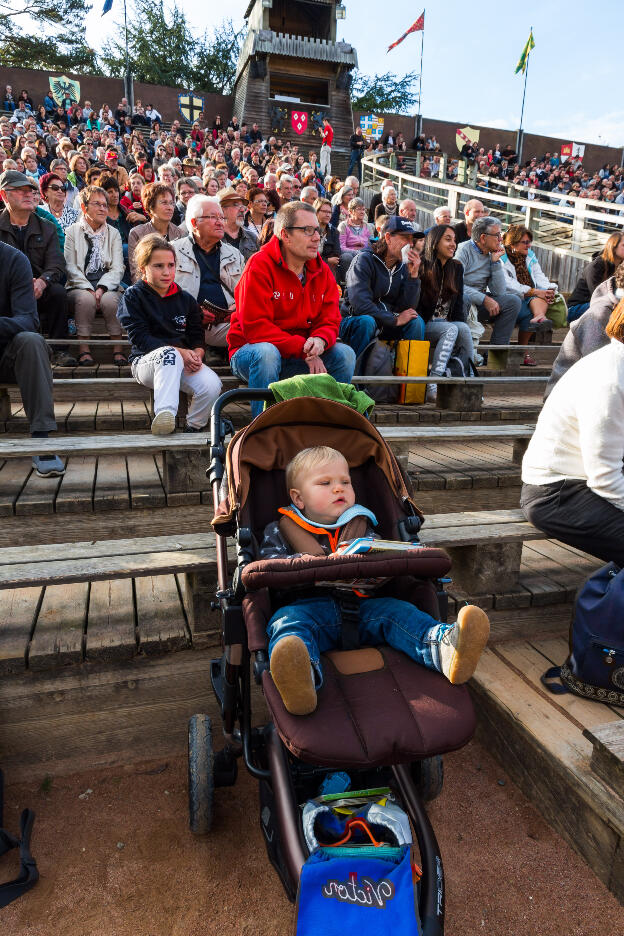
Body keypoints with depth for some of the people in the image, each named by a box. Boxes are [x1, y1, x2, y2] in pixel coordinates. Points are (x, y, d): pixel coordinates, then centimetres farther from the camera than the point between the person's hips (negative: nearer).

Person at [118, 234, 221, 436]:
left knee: (212, 385, -29)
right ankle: (165, 413, -54)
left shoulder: (185, 299, 15)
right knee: (169, 353, -40)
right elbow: (140, 338, -8)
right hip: (147, 361, -3)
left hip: (183, 364, 3)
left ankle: (194, 428, -5)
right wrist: (179, 352, -20)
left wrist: (196, 354, -15)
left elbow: (197, 337, 11)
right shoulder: (133, 296, 4)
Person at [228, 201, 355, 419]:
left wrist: (320, 340, -24)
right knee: (267, 352, -38)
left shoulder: (322, 271, 5)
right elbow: (254, 327, -21)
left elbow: (330, 321, 3)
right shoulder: (260, 266, -14)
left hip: (299, 356, 5)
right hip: (249, 351, -5)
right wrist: (302, 348, -26)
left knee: (344, 354, -13)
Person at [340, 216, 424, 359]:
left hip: (383, 326, 6)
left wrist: (413, 275, -12)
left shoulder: (403, 266, 6)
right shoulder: (364, 259, -12)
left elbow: (408, 308, -2)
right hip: (354, 321, -5)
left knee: (416, 321, -14)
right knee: (366, 321, -36)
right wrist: (395, 319, -19)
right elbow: (360, 304, -25)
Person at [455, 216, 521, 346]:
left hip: (480, 304, 6)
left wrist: (496, 261, -3)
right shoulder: (464, 250, -9)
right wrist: (484, 299, -23)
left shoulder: (491, 255, 9)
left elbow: (499, 292, 2)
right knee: (463, 298, -39)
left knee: (513, 301, -9)